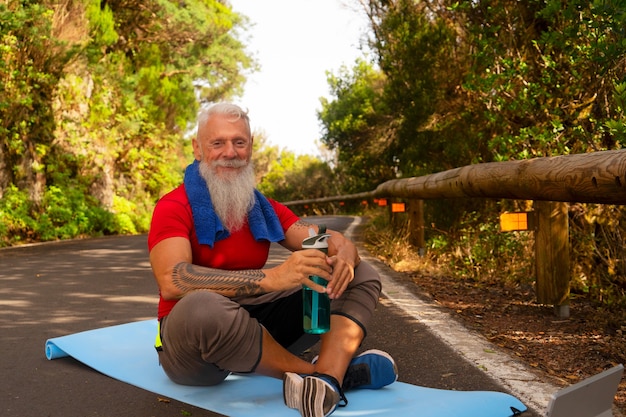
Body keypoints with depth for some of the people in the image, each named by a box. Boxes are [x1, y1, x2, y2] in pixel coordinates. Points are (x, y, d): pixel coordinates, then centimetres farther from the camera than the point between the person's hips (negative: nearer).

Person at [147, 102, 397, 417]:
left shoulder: (264, 209, 8)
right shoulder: (174, 207, -10)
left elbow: (332, 241, 1)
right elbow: (171, 281, -29)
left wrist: (344, 255, -26)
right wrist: (271, 277, -37)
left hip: (256, 328, 6)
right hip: (191, 344, -6)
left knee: (361, 276, 0)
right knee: (201, 308, -42)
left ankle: (326, 384, -30)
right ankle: (327, 371, -20)